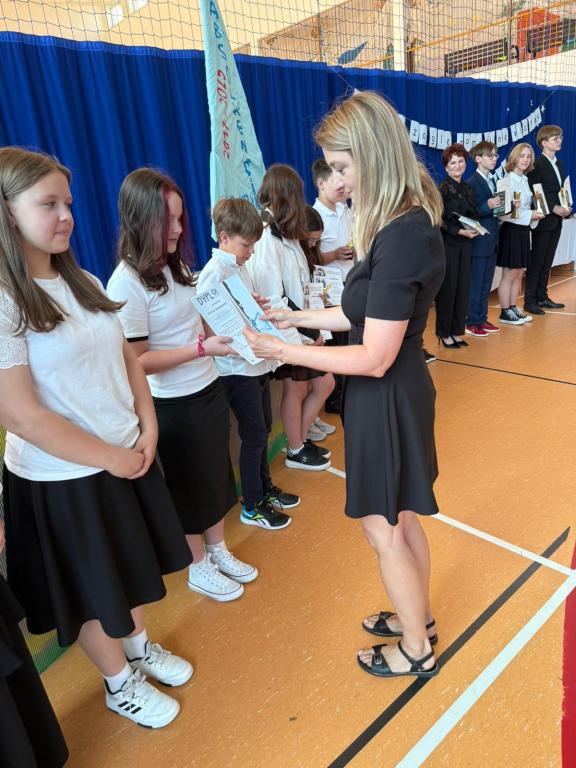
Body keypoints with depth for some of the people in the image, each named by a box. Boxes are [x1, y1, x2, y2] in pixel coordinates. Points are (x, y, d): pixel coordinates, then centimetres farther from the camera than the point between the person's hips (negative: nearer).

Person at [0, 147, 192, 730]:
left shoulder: (82, 283, 4)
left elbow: (126, 360, 8)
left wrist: (146, 431, -4)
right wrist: (111, 459, -15)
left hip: (129, 456, 7)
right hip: (61, 478, -6)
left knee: (130, 570, 24)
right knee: (93, 593, 16)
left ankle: (140, 646, 50)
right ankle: (119, 683, 41)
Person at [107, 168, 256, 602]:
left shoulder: (176, 266, 4)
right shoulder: (127, 283, -20)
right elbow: (137, 360, -22)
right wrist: (203, 348, -28)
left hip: (209, 389, 7)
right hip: (174, 405, -7)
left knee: (216, 476, 20)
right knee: (190, 486, 12)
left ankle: (218, 551, 43)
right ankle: (199, 568, 36)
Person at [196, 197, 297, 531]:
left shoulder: (240, 266, 10)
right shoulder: (214, 273, -17)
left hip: (257, 362, 9)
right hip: (237, 368, -9)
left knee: (264, 427, 19)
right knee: (254, 435, 1)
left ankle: (265, 488, 38)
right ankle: (252, 507, 20)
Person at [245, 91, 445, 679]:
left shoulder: (402, 236, -26)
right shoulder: (406, 222, 5)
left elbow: (374, 359, -26)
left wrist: (282, 351, -20)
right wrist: (298, 316, 9)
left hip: (387, 398, -9)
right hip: (399, 390, 9)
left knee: (382, 529, 10)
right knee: (401, 517, 23)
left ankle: (416, 649, 35)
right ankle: (418, 617, 46)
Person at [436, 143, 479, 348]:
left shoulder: (467, 189, 14)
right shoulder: (443, 188, -7)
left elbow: (471, 215, 19)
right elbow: (439, 220, -13)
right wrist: (460, 231, -18)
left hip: (464, 242, 7)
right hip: (447, 242, -7)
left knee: (463, 286, 7)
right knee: (447, 287, -2)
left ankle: (457, 331, 15)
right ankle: (444, 333, 8)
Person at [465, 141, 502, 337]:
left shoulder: (492, 181, 16)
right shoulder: (471, 183, -11)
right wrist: (487, 207, -28)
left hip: (492, 239, 8)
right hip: (479, 240, -8)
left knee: (486, 284, 12)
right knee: (475, 283, -1)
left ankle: (482, 319, 20)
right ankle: (472, 322, 7)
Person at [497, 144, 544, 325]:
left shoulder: (525, 180, 12)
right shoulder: (507, 180, -13)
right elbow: (503, 212, -21)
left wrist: (534, 215, 2)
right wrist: (529, 215, -19)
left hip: (523, 230, 8)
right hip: (511, 230, -8)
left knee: (518, 274, 12)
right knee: (509, 275, -1)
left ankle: (513, 308, 21)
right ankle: (505, 313, 8)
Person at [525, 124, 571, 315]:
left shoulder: (558, 164, 16)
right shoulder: (537, 165, -10)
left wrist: (565, 208, 1)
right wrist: (554, 208, -18)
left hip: (556, 220, 8)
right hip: (543, 220, -7)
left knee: (547, 262, 10)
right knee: (536, 261, -4)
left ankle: (542, 297, 17)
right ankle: (530, 301, 2)